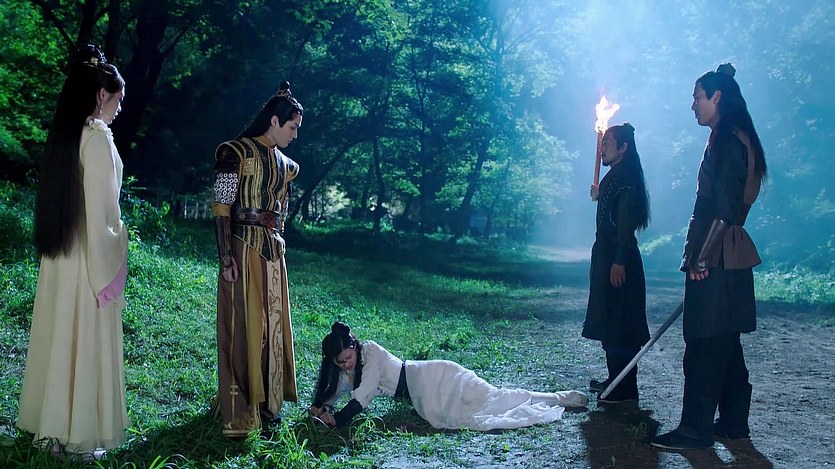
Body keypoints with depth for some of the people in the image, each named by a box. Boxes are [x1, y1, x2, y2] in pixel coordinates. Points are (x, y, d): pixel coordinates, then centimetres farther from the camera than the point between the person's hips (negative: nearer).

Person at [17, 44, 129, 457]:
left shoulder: (66, 132, 10)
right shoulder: (97, 136, -15)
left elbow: (73, 199, 10)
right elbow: (100, 210, -18)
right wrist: (108, 272, -13)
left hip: (60, 253, 8)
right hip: (89, 257, -8)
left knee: (60, 334, 14)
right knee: (85, 340, 1)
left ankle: (51, 423, 25)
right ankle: (78, 434, 10)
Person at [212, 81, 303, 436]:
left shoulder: (284, 163, 14)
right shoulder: (237, 153, -9)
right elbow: (221, 208, -14)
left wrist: (276, 240, 12)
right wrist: (226, 258, -19)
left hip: (273, 251, 8)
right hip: (244, 249, -7)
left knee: (272, 323, 12)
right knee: (243, 325, -2)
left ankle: (266, 400, 24)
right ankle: (238, 411, 7)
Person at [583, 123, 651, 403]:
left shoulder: (626, 178, -14)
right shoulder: (614, 177, 15)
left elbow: (626, 224, -21)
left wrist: (619, 261, -24)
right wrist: (598, 195, 17)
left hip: (619, 261, -10)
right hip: (606, 257, 10)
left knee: (619, 325, -6)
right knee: (608, 322, 15)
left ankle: (625, 389, 0)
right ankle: (615, 380, 25)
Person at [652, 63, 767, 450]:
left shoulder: (729, 142, -13)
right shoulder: (731, 140, 18)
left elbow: (722, 208, -20)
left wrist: (701, 257, -19)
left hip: (717, 258, -10)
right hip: (727, 257, 10)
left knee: (705, 343, -7)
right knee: (724, 343, 14)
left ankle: (695, 429, -2)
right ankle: (734, 422, 23)